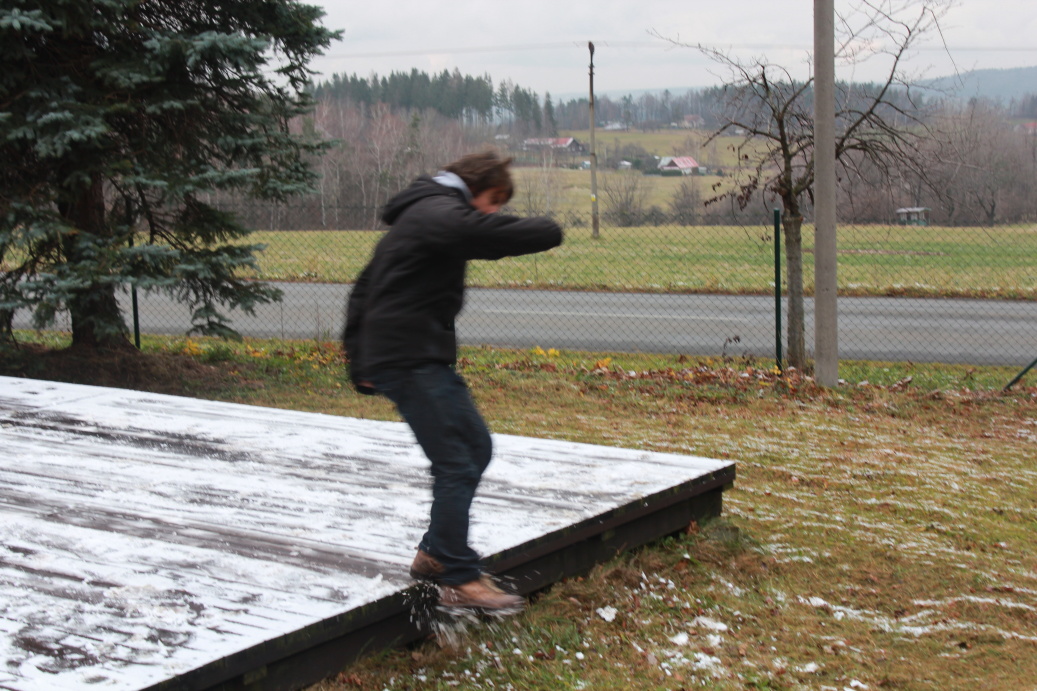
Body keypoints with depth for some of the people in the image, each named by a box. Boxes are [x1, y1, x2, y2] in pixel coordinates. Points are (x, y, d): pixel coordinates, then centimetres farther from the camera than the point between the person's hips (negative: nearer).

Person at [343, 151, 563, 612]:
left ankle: (435, 553, 20)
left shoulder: (416, 217, 22)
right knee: (456, 465, -9)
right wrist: (546, 229, 4)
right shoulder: (443, 214, -12)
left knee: (476, 447, 14)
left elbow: (361, 293, 28)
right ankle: (459, 579, -2)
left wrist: (360, 362, 26)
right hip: (412, 361, -11)